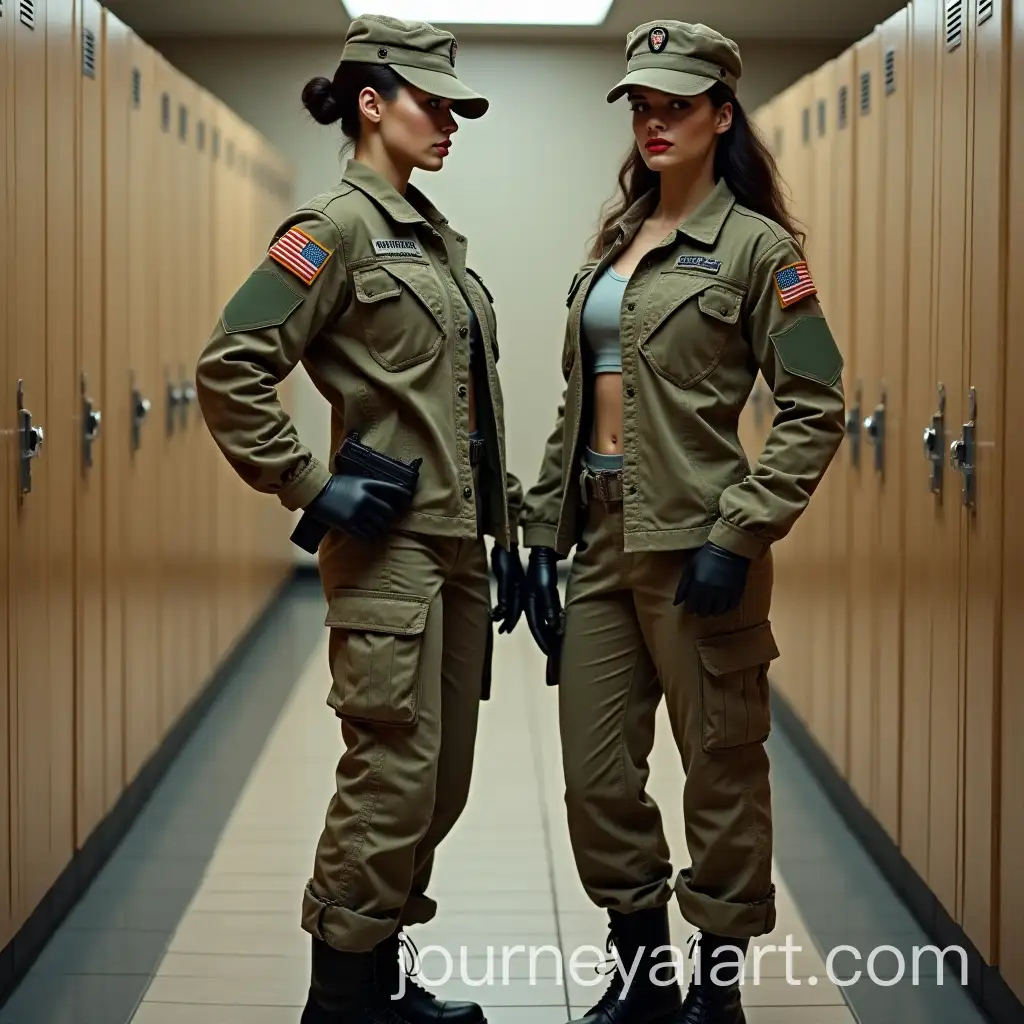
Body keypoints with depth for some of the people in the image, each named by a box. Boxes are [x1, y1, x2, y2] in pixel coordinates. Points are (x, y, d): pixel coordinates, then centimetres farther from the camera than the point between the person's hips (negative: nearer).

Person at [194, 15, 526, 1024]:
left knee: (442, 780, 12)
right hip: (390, 544, -9)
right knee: (395, 775, -6)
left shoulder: (435, 235, 16)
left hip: (459, 543, 9)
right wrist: (309, 488, -16)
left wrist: (504, 536, 18)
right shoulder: (339, 226, -10)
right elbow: (229, 367, -18)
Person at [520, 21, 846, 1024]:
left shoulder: (757, 246, -5)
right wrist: (544, 534, 11)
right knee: (595, 777, 9)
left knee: (721, 772, 4)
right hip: (600, 536, 7)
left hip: (692, 544, -7)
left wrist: (739, 536, -17)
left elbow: (814, 410, -10)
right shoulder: (611, 245, 15)